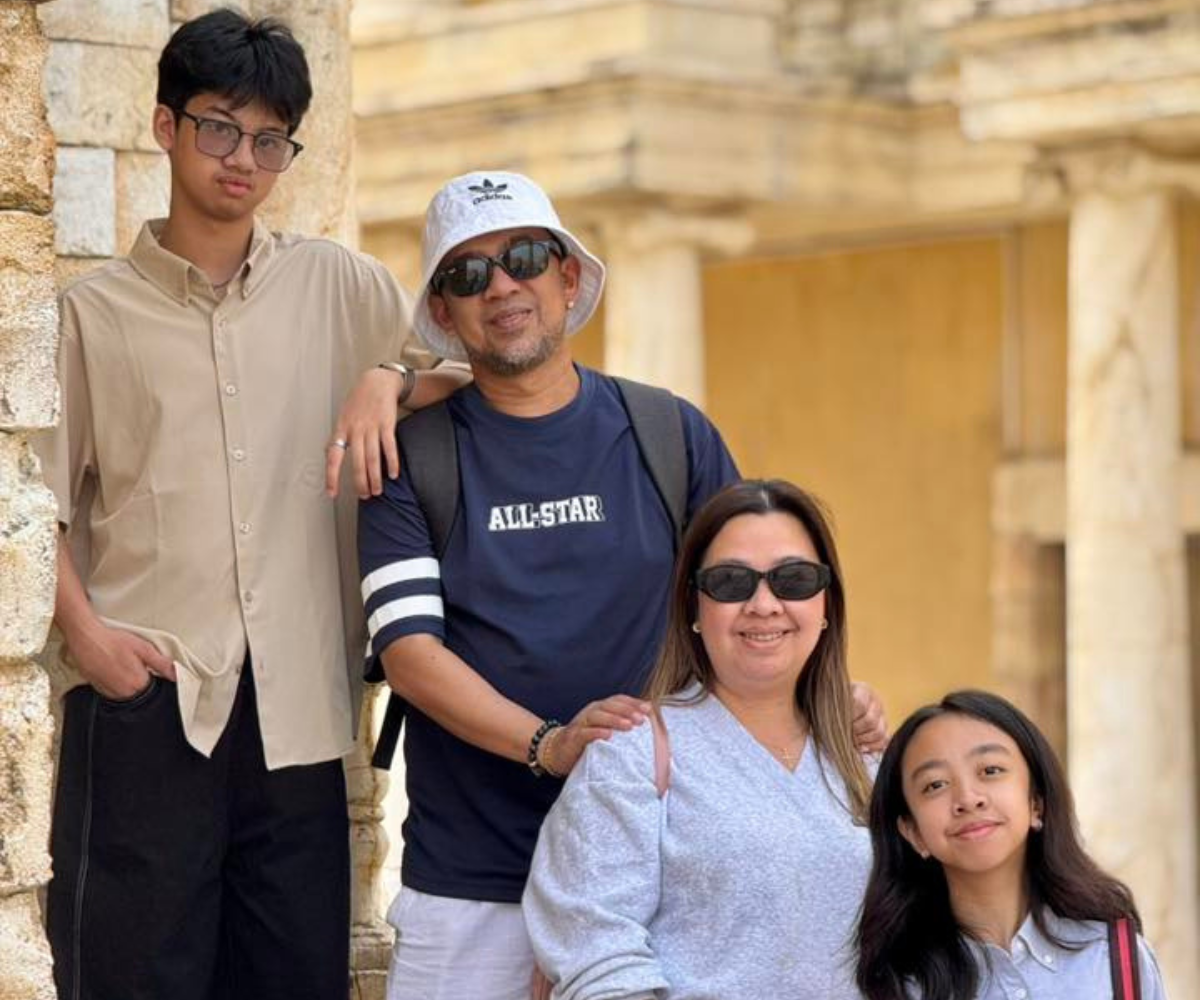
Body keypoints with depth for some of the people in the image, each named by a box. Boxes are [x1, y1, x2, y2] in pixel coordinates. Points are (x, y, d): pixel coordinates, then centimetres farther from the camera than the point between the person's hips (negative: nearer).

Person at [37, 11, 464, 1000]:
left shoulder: (337, 286, 9)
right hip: (147, 696, -2)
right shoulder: (94, 311, 6)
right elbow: (39, 498, 5)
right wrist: (83, 630, -8)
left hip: (296, 698, 2)